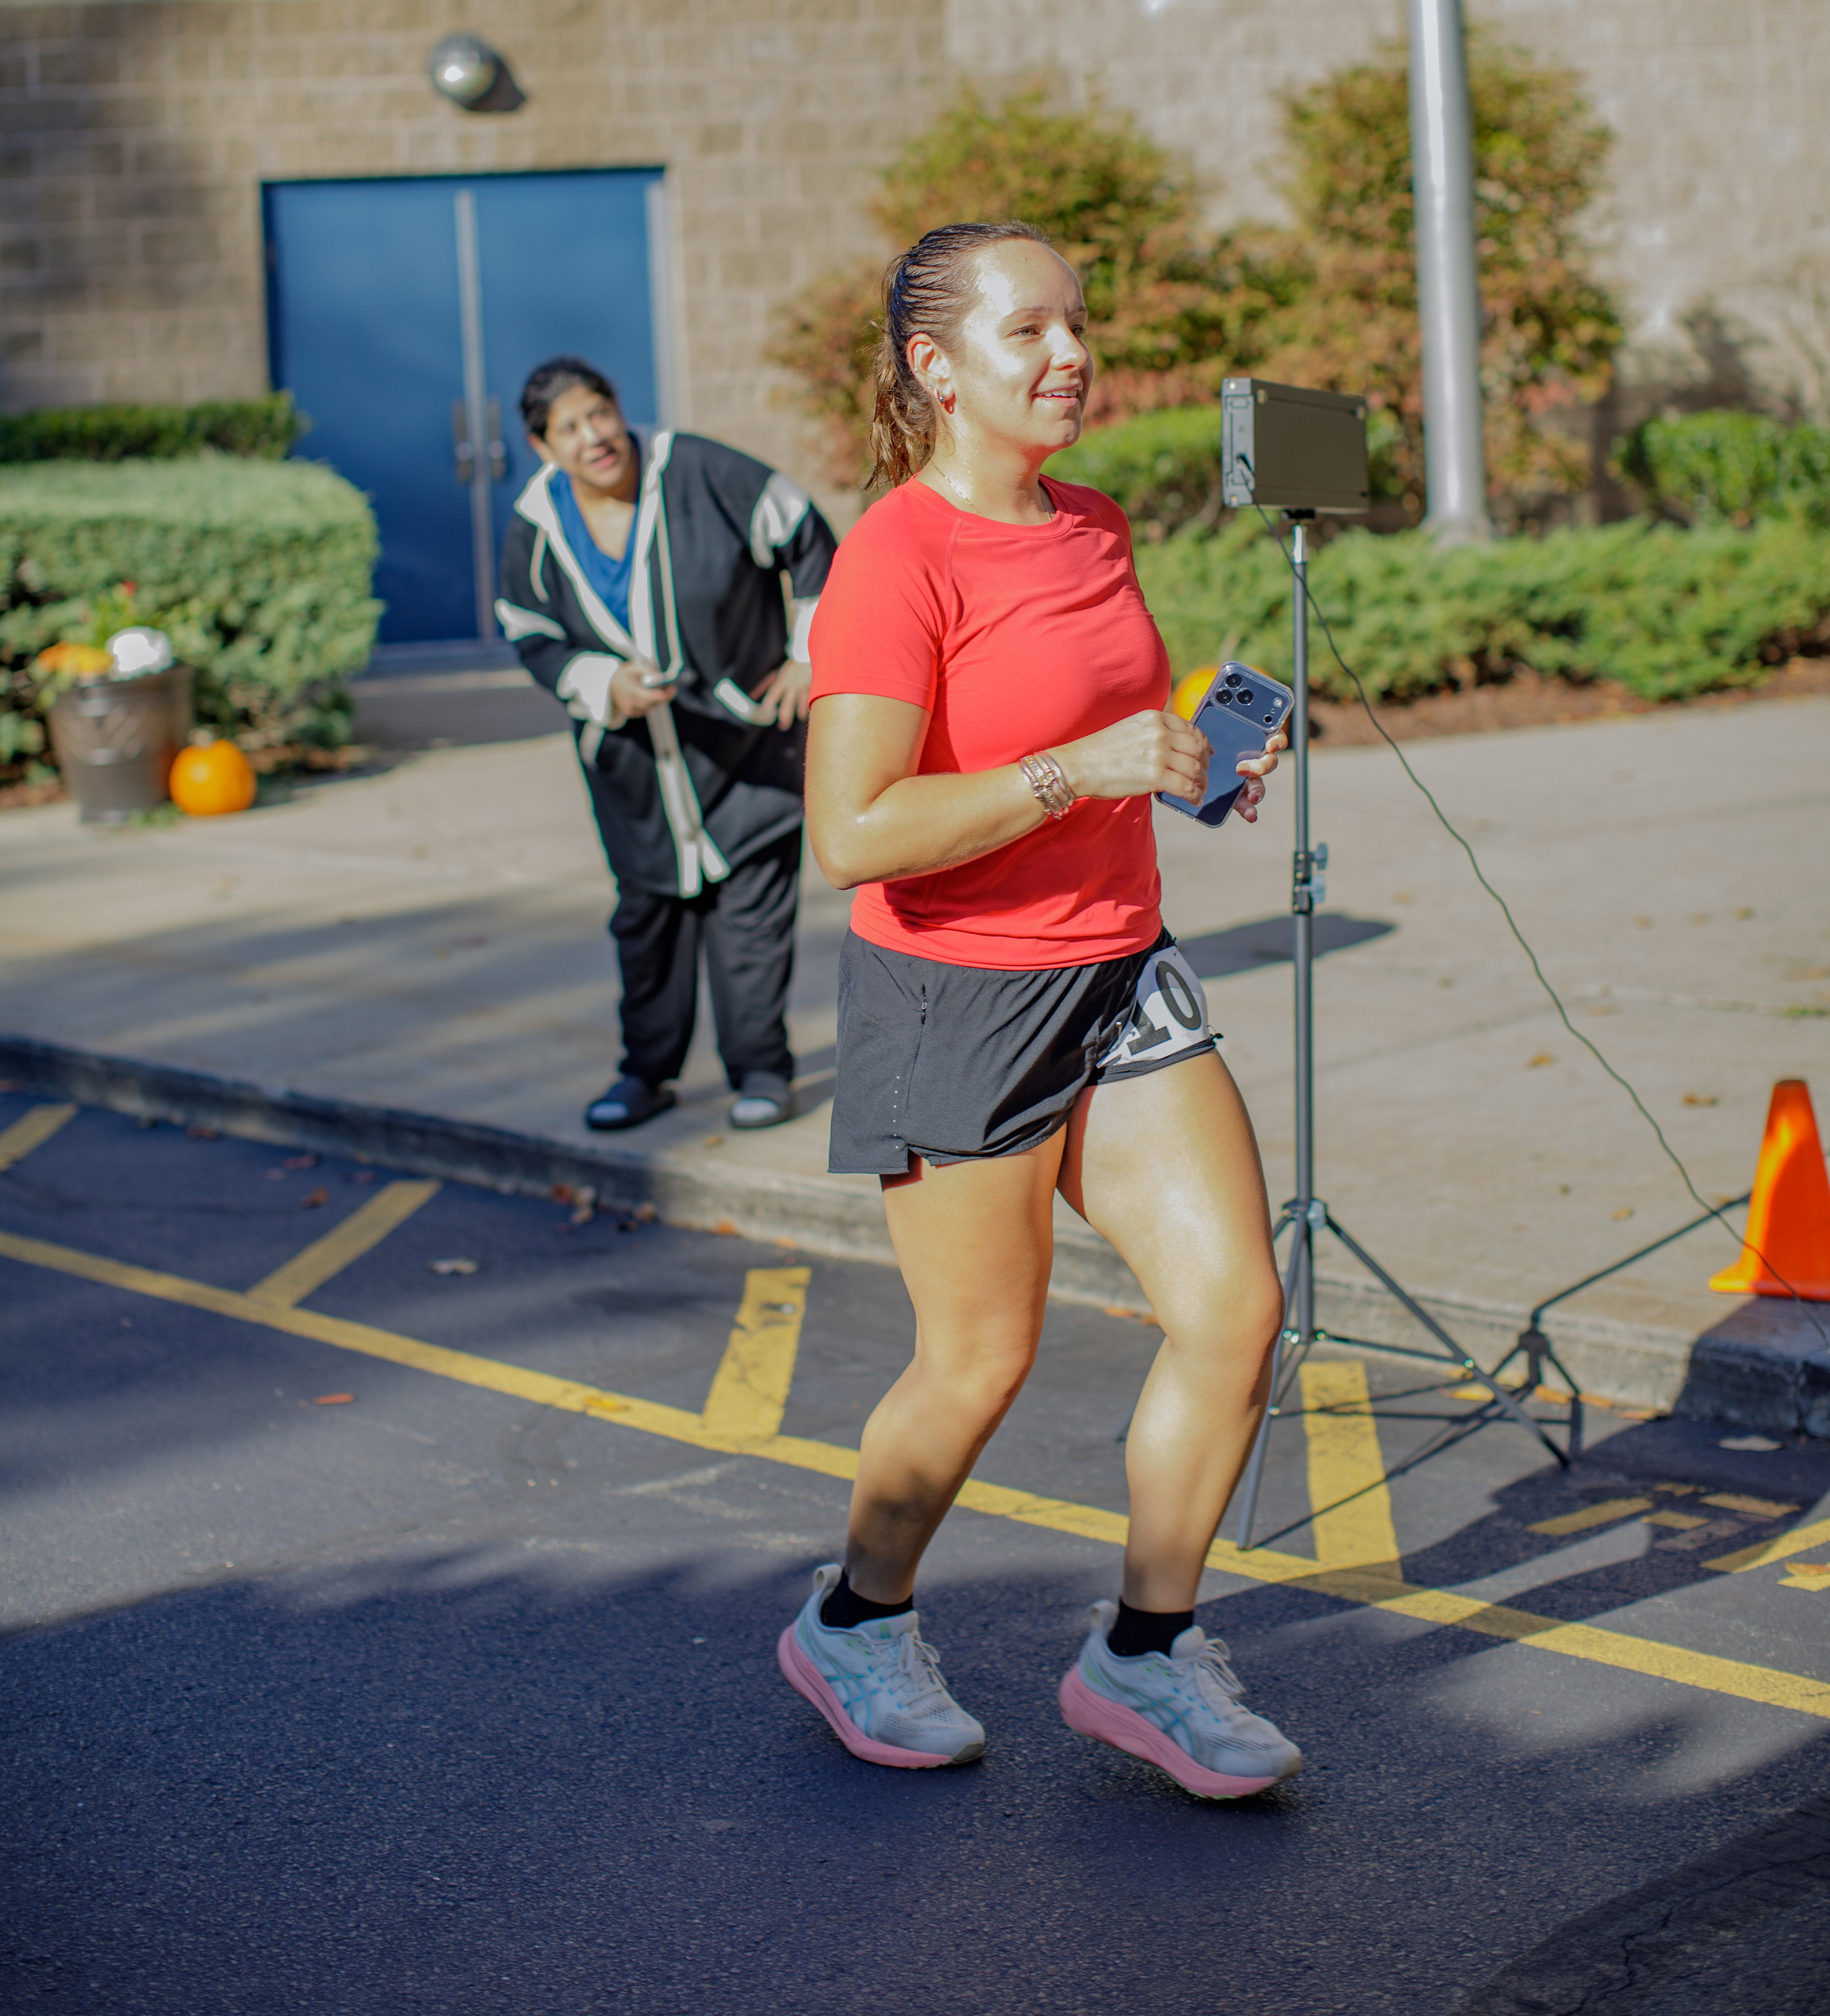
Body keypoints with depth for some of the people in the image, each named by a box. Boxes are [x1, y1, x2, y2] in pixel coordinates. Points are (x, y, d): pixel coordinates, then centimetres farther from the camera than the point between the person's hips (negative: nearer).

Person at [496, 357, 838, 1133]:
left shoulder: (699, 473, -18)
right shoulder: (535, 531, -8)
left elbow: (806, 541, -8)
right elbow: (533, 641, 2)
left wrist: (811, 656, -6)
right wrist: (605, 685, -18)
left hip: (743, 727, -3)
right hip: (634, 748, 3)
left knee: (751, 894, -5)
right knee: (648, 903, 8)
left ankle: (760, 1069, 4)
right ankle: (648, 1071, 19)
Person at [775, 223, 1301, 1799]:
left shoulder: (1096, 532, 8)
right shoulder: (896, 561, -18)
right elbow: (853, 837, -24)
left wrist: (1193, 762, 5)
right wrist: (1079, 770, -28)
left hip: (1121, 973, 7)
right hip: (957, 998, -7)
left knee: (1236, 1307, -1)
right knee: (981, 1363, 5)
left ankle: (1145, 1653, 16)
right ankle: (858, 1625, 32)